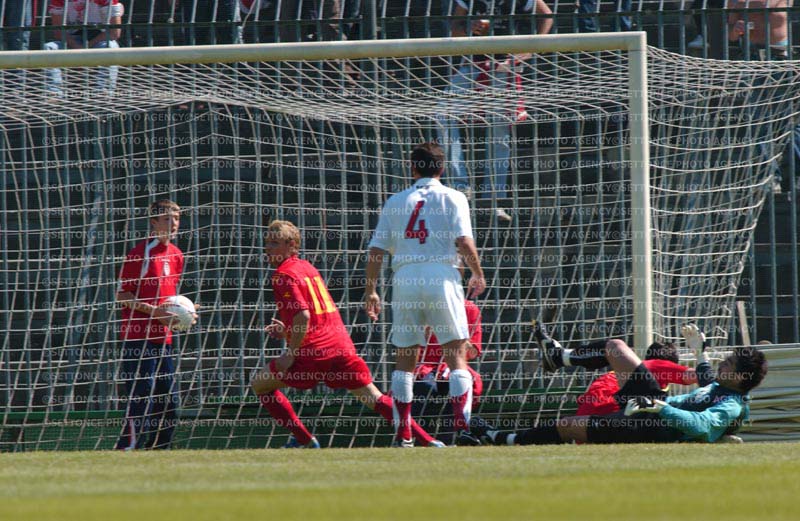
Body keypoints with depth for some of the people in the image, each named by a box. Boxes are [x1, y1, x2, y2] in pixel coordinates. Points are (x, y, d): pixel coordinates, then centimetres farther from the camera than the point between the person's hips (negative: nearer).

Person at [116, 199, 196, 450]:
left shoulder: (176, 255, 15)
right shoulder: (141, 252, -9)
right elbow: (122, 295, -10)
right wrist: (156, 311, -19)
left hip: (163, 338, 8)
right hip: (139, 338, -8)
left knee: (169, 403, 8)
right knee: (141, 400, -13)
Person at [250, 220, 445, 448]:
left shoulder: (284, 275, -8)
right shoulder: (307, 267, 20)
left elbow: (303, 316, -20)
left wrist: (290, 354, -15)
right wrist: (289, 331, 24)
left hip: (315, 352, -8)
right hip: (342, 345, 8)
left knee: (260, 384, 8)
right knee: (374, 399, 10)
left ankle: (303, 439, 5)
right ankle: (428, 441, -1)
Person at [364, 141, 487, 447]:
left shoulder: (396, 202, 14)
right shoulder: (452, 198, 6)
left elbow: (376, 251, 11)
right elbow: (464, 241, -6)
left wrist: (370, 291, 19)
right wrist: (478, 275, 9)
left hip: (404, 281, 2)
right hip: (441, 278, -2)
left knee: (405, 359, 10)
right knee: (457, 355, -1)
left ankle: (402, 433, 5)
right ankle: (462, 427, -14)